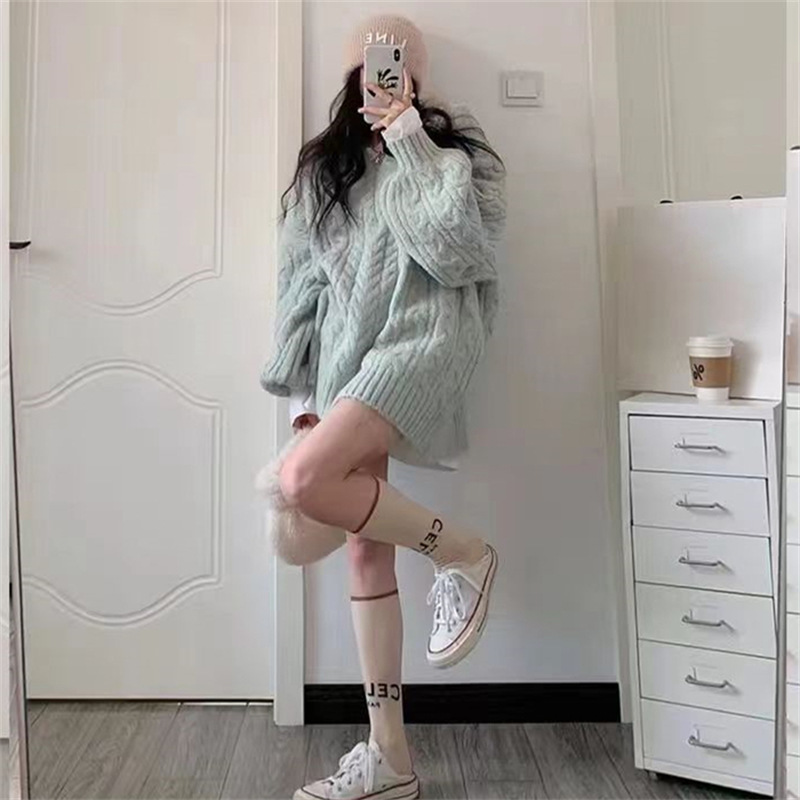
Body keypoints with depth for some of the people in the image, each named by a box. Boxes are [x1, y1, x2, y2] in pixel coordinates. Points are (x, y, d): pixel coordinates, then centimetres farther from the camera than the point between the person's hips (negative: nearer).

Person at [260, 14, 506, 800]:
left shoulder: (448, 148, 5)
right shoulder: (322, 168, 17)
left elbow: (456, 246, -14)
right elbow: (304, 286, 15)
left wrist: (409, 136, -7)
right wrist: (307, 396, 10)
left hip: (420, 340, -5)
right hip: (350, 356, 6)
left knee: (304, 480, -28)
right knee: (365, 549, 2)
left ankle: (461, 551, -4)